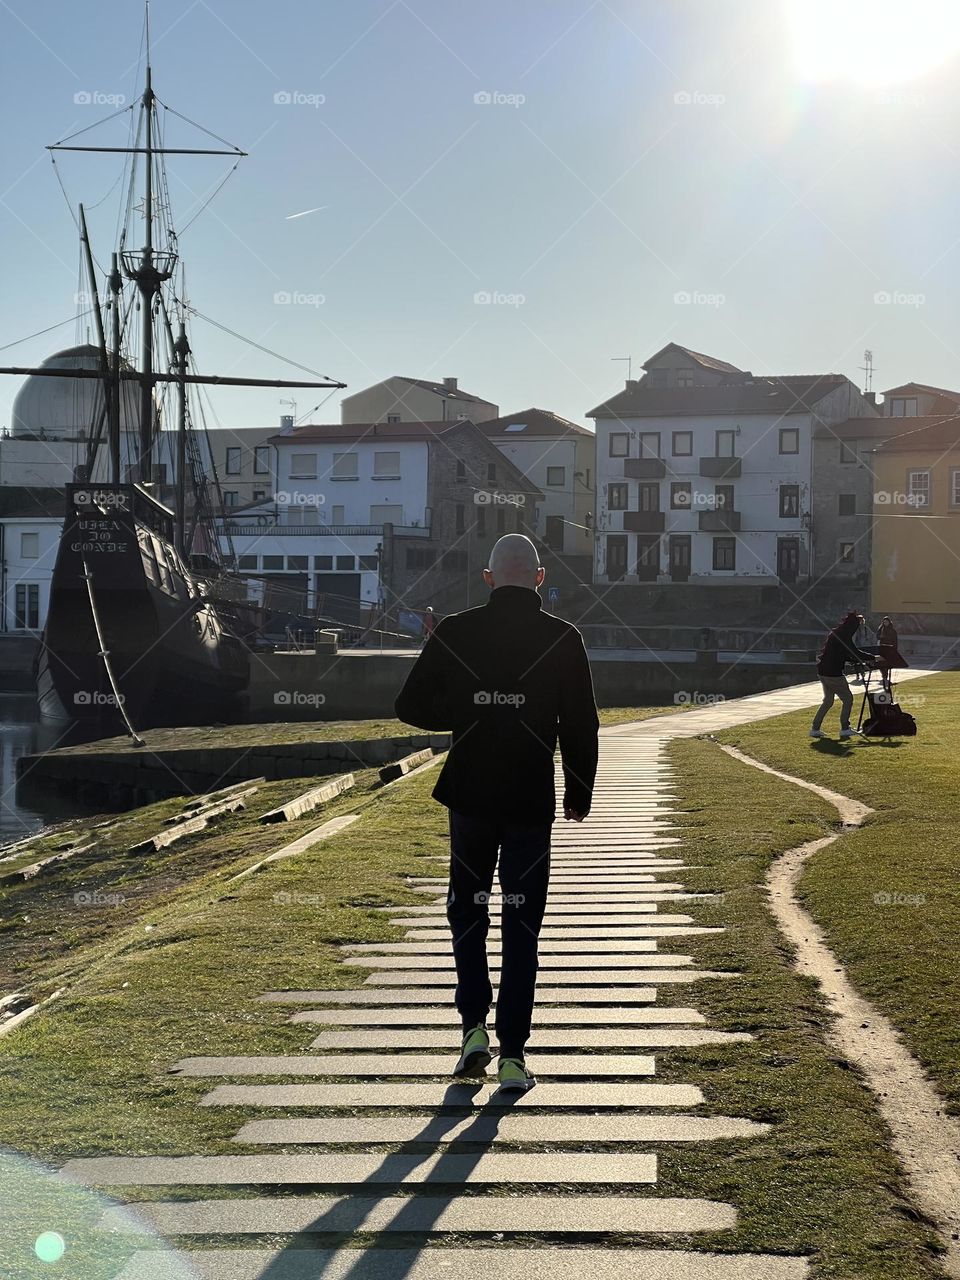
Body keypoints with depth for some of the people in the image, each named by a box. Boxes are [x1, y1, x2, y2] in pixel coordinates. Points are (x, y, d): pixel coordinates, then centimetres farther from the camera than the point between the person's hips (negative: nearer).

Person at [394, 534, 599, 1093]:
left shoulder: (454, 632, -2)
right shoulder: (563, 639, -4)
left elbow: (412, 705, -1)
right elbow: (581, 726, -2)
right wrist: (580, 794, 10)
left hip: (469, 795, 1)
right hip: (532, 800, -1)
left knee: (468, 912, 18)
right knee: (522, 927, 5)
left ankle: (474, 1028, 9)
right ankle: (513, 1055, 4)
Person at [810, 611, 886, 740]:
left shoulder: (836, 634, 17)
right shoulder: (843, 636, -15)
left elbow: (846, 656, 22)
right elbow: (855, 653, -18)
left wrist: (864, 661, 19)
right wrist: (874, 658, -9)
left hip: (823, 672, 10)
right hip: (833, 673, -10)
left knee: (828, 701, 17)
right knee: (847, 698, 2)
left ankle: (815, 729, 16)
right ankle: (844, 729, 4)